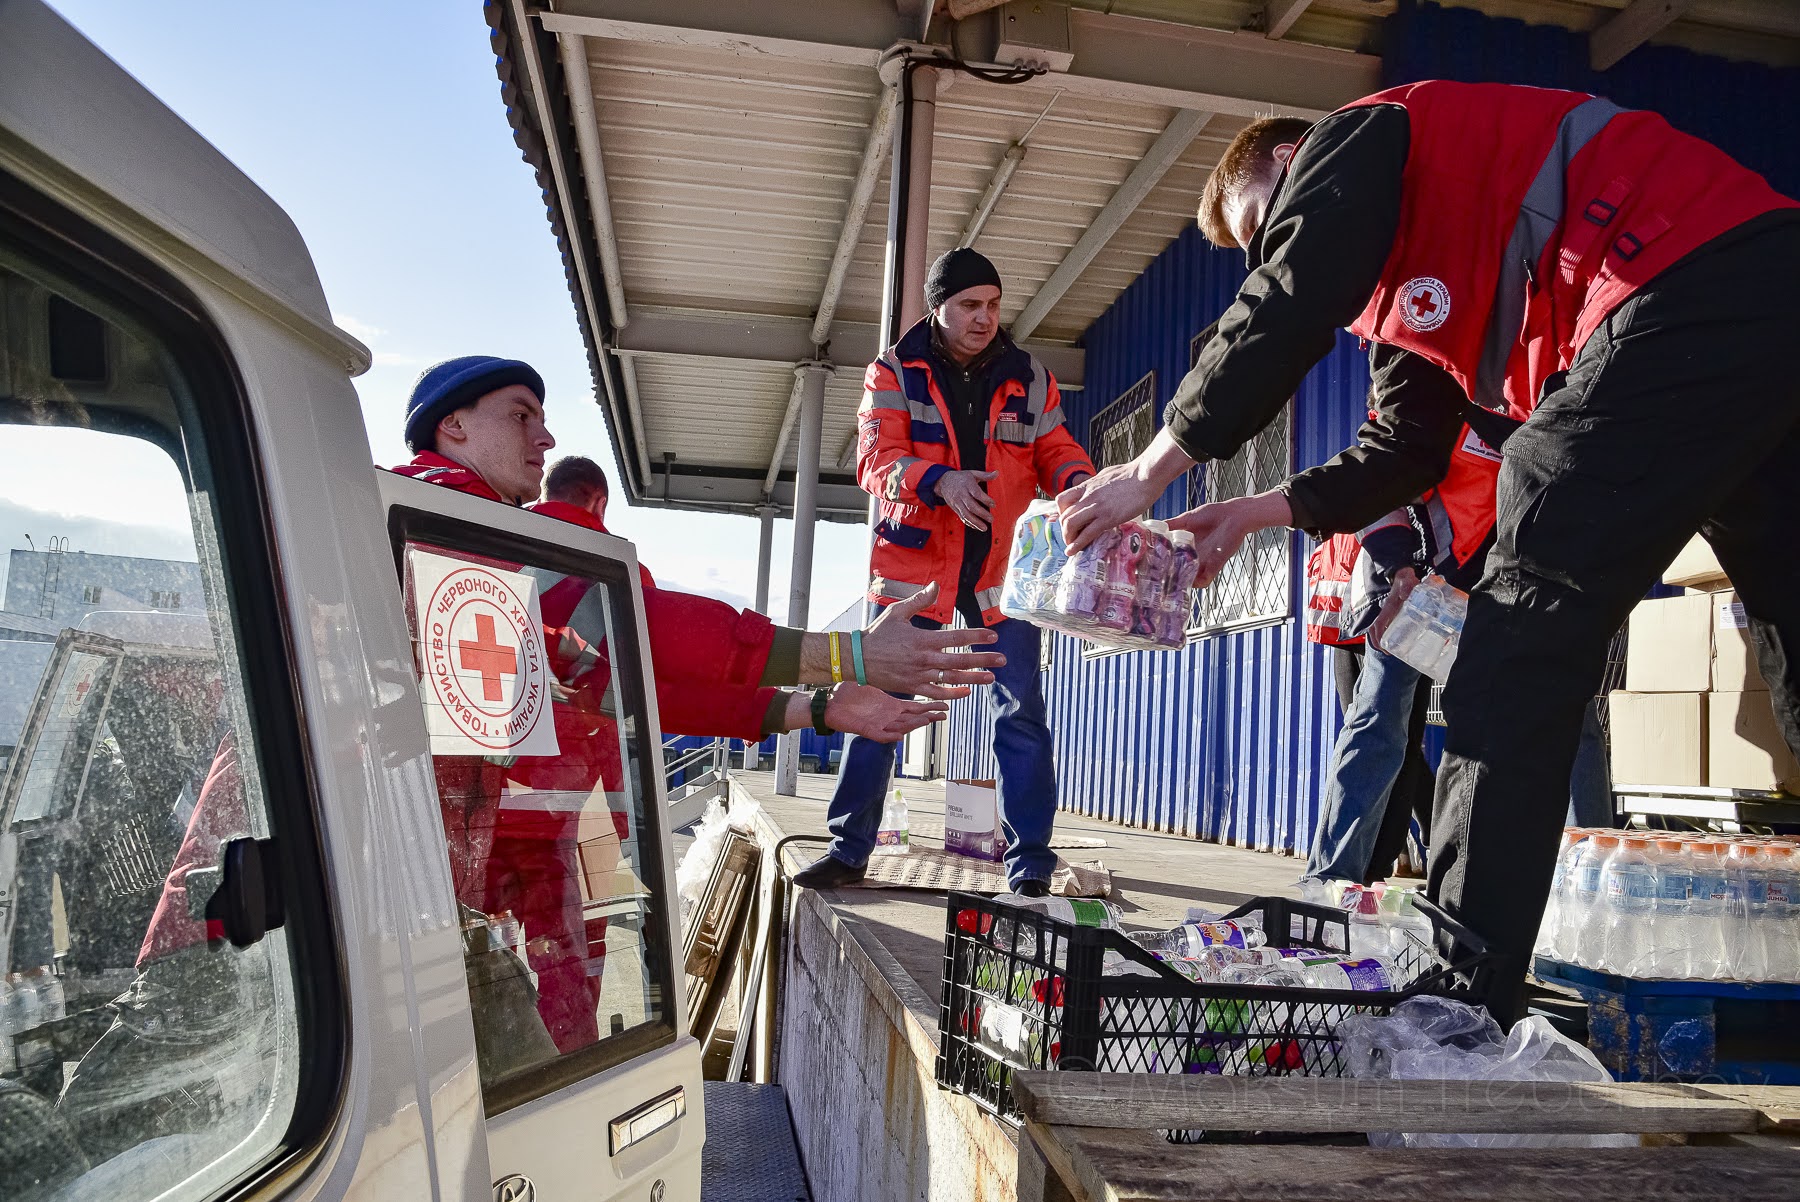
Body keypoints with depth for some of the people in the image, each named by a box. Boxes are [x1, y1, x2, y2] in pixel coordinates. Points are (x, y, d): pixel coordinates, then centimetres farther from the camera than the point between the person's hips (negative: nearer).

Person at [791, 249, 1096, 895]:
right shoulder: (894, 372, 1)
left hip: (1002, 569, 1)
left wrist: (1079, 483, -14)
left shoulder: (1030, 378, 8)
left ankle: (1030, 867, 8)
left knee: (1020, 716, 0)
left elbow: (1057, 450, 9)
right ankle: (848, 849, 17)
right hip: (913, 564, -1)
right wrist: (940, 480, -28)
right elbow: (875, 457, -10)